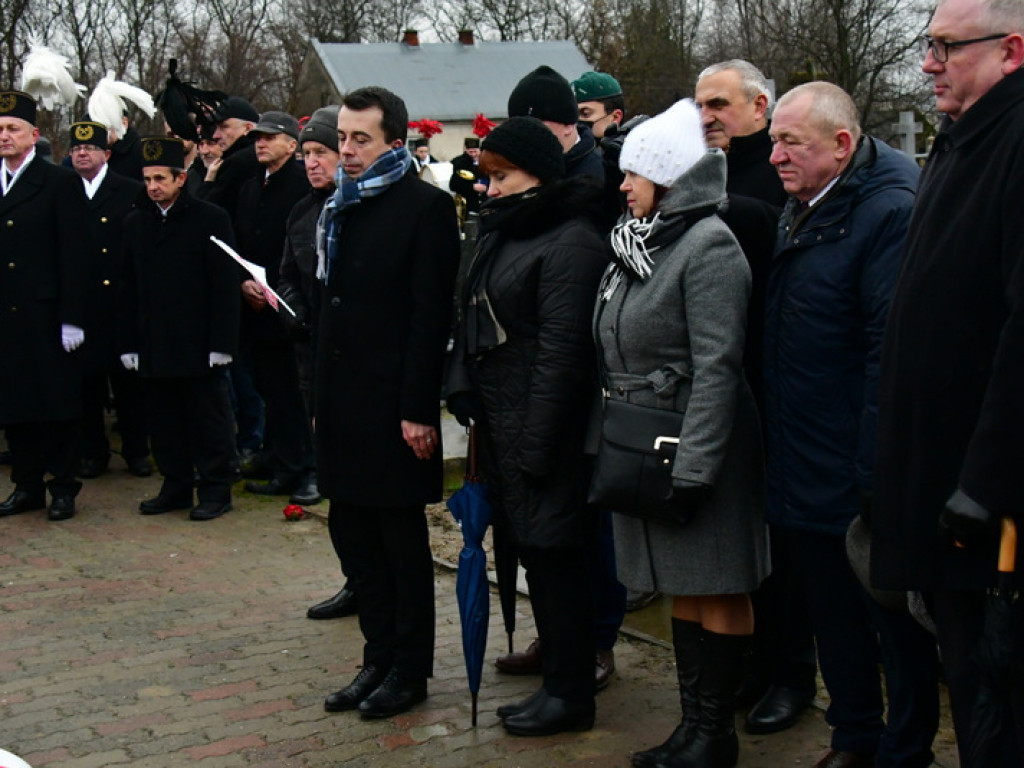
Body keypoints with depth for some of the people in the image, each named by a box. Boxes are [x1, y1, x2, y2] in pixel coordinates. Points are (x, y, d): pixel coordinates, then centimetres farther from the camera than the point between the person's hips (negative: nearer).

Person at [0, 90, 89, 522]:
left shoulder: (60, 183, -3)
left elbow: (73, 255, -7)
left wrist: (72, 318, -12)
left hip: (46, 314, -5)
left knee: (57, 404, 2)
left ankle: (63, 486, 12)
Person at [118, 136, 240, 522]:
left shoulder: (210, 219, -3)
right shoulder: (135, 222, 10)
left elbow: (225, 285, -6)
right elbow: (129, 288, 11)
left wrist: (221, 343, -11)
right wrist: (128, 343, 6)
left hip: (198, 343, -5)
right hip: (154, 344, 5)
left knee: (209, 419, 3)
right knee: (163, 421, 9)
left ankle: (216, 489, 13)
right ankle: (176, 486, 21)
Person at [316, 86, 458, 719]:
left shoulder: (426, 206, -10)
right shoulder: (340, 208, 13)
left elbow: (431, 315, -15)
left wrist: (418, 409, -19)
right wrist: (320, 395, 13)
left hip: (393, 404, -7)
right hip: (342, 402, 8)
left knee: (402, 538, 4)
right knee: (353, 530, 13)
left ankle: (410, 668, 18)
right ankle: (380, 657, 26)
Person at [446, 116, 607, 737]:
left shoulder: (570, 244, -15)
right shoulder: (503, 233, 15)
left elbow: (560, 353, -20)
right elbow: (476, 321, 17)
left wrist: (536, 445, -21)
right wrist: (463, 389, 5)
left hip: (543, 429, -9)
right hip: (501, 424, 9)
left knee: (554, 553, -1)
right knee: (533, 548, 15)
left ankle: (570, 695, 11)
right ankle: (560, 669, 27)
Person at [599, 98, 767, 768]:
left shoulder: (709, 245, -14)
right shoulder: (639, 243, 12)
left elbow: (716, 366, -19)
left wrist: (692, 465, -22)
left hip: (697, 443, -9)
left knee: (718, 590, 2)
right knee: (681, 588, 15)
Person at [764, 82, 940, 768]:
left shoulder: (892, 213, -18)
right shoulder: (802, 210, 11)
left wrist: (878, 475, -25)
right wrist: (779, 448, 16)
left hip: (866, 479, -9)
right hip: (807, 472, 9)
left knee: (893, 617, 6)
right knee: (833, 614, 18)